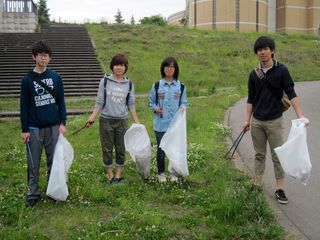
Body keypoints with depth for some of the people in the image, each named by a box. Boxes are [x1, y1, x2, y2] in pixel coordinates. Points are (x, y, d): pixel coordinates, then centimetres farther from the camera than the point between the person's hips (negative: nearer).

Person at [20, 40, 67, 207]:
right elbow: (24, 106, -2)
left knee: (54, 161, 10)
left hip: (53, 127, 2)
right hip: (34, 129, -2)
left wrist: (63, 123, 0)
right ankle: (33, 194, 18)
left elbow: (61, 101, 7)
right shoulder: (27, 80, -3)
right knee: (33, 164, 6)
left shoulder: (56, 77, 3)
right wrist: (25, 129, -4)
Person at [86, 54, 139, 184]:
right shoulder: (105, 81, -2)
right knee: (107, 149, 7)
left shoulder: (129, 84, 3)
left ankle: (118, 175, 21)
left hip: (122, 121, 1)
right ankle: (110, 175, 20)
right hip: (106, 120, -1)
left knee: (121, 149, 8)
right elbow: (99, 102, -1)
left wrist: (136, 122, 5)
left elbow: (131, 105, 7)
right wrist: (92, 117, -11)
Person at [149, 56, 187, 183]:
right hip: (161, 124, -1)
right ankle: (161, 173, 23)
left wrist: (182, 107, -13)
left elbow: (184, 102, 9)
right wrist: (155, 108, -10)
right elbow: (151, 101, 9)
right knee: (161, 149, 7)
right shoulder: (157, 85, 2)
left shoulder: (181, 86, 4)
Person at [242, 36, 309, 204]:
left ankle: (280, 190, 9)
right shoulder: (254, 74, 4)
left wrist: (300, 115, -17)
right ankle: (256, 184, 22)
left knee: (277, 156, 2)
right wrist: (247, 120, 5)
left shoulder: (281, 70, -6)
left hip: (274, 121, -3)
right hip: (257, 122, 3)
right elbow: (251, 99, 9)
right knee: (259, 154, 13)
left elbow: (291, 94, -8)